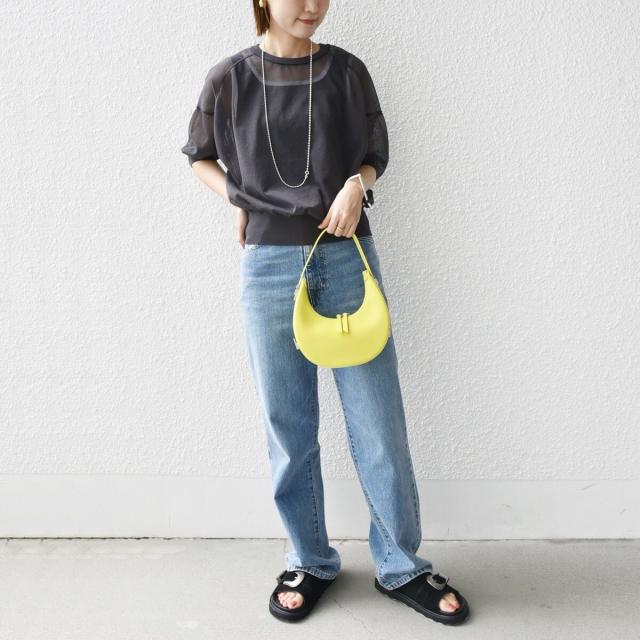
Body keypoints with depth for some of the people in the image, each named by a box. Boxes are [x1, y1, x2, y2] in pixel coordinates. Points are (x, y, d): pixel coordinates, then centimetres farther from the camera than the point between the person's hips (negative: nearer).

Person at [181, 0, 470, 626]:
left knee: (379, 421, 3)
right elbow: (200, 157, 18)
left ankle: (400, 565, 20)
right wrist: (237, 198, 0)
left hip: (347, 257, 0)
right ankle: (309, 560, 27)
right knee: (288, 427, 8)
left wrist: (357, 184, -8)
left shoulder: (347, 71, 4)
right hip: (268, 265, 0)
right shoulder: (229, 79, 3)